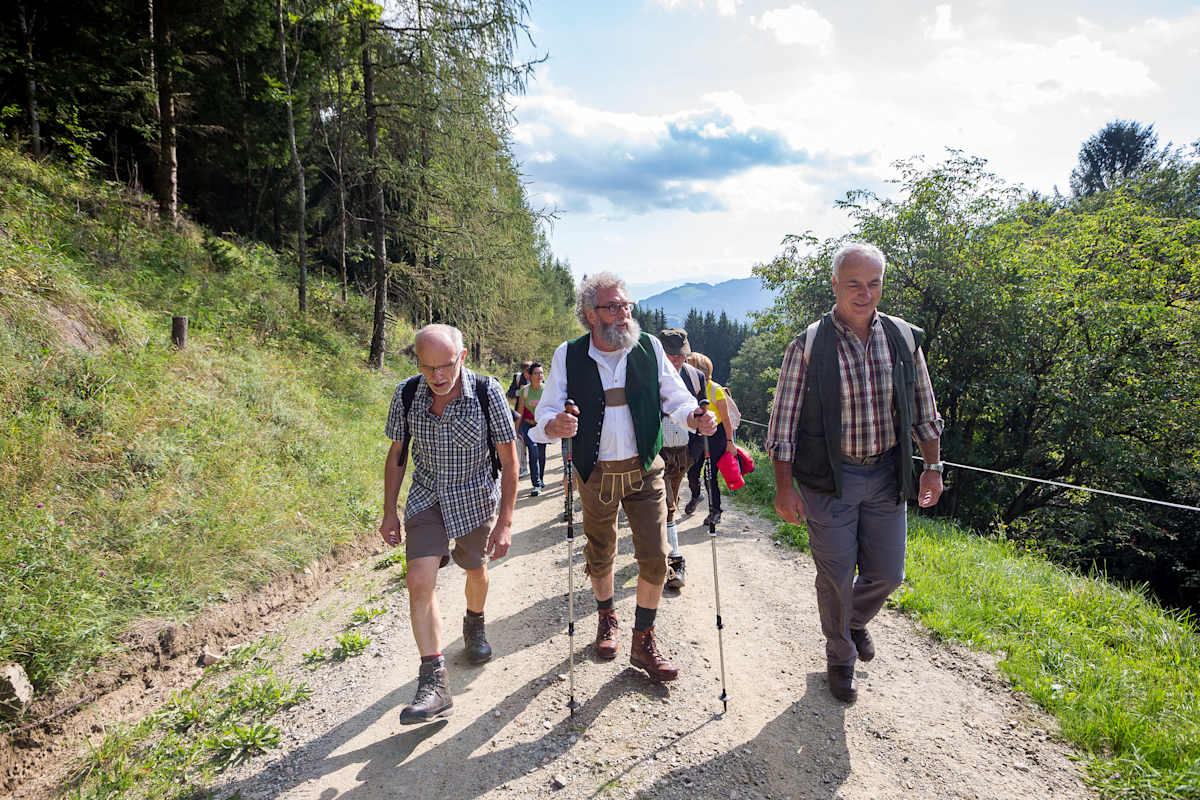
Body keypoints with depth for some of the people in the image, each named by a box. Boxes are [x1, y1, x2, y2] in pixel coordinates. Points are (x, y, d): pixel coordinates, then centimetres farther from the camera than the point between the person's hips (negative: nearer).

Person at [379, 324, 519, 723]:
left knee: (476, 570, 19)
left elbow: (508, 459, -14)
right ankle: (434, 681, -7)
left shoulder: (487, 392, -20)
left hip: (476, 498, -1)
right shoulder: (406, 394, -13)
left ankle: (474, 624, 50)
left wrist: (505, 521, -16)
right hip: (427, 498, 1)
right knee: (420, 580, -14)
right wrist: (389, 513, 2)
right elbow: (396, 455, 1)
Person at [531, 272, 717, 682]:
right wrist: (555, 426, -33)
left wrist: (695, 417, -21)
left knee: (655, 558, -1)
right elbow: (545, 413, -9)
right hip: (595, 474, 0)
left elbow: (674, 396, 1)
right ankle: (606, 617, 45)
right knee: (600, 556, 16)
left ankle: (644, 641, 19)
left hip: (645, 470, 1)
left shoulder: (649, 347, -5)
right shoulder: (568, 355, -8)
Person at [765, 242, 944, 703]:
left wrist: (932, 466, 10)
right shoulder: (808, 346, -9)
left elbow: (923, 411, 13)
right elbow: (784, 422, -7)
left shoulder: (905, 340, 2)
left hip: (886, 475, 4)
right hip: (829, 479, -3)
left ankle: (856, 620, 45)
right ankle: (840, 657, 32)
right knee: (836, 578, 6)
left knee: (887, 574, 11)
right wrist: (784, 487, -9)